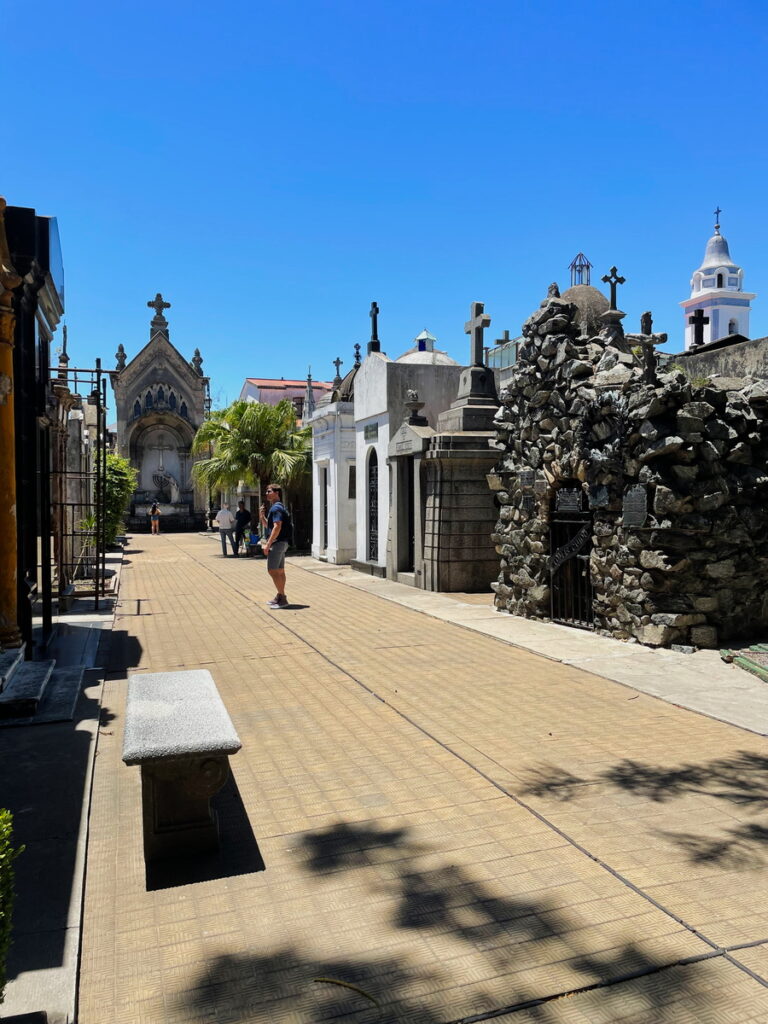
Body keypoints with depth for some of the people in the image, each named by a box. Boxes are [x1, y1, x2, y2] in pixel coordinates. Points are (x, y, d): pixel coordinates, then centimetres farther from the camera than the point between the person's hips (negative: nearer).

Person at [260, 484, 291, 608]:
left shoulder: (276, 508, -15)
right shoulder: (275, 507, 18)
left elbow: (277, 527, -24)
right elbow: (267, 526, 24)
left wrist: (268, 544, -22)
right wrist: (262, 516, 6)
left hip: (277, 543, -10)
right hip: (280, 543, 10)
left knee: (272, 570, -10)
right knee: (280, 571, 13)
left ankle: (282, 598, -9)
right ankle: (280, 597, 19)